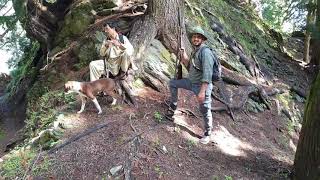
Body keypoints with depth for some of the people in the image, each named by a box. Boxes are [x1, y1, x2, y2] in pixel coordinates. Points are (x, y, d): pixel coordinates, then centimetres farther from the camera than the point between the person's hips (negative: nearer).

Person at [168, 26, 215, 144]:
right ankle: (173, 107, 28)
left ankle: (207, 134, 23)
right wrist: (185, 60, -2)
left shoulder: (205, 51, -19)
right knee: (173, 83, 14)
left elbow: (207, 73, -27)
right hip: (191, 82, 9)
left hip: (202, 86, -9)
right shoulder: (195, 51, 10)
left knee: (205, 112, 3)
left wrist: (202, 91, -32)